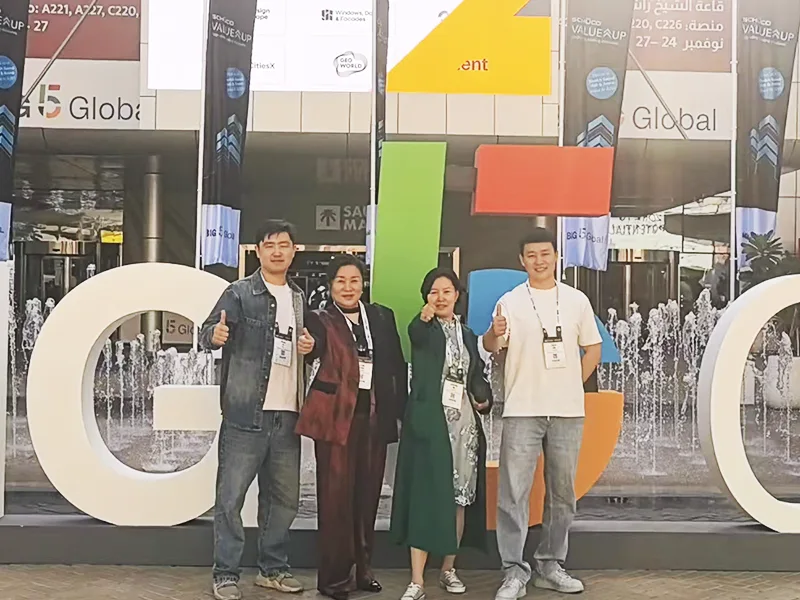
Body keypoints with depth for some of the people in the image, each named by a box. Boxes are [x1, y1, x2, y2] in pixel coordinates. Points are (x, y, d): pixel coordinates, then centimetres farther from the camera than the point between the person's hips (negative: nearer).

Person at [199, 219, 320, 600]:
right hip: (247, 414, -6)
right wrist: (216, 335, -36)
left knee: (284, 497, 13)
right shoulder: (240, 293, -2)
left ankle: (273, 569, 26)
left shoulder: (299, 299, 14)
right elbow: (208, 332, -13)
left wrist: (311, 346, 2)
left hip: (287, 415, 6)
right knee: (231, 497, -1)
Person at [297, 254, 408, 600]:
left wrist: (402, 409, 6)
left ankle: (363, 569, 24)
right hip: (336, 414, -3)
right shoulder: (321, 320, 3)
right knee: (336, 494, 0)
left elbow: (397, 366, 10)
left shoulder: (382, 317, 11)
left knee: (368, 493, 10)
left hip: (374, 415, 3)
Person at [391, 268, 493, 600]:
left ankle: (448, 569, 22)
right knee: (426, 494, -9)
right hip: (430, 421, -5)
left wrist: (484, 400, -2)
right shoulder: (422, 329, 0)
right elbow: (416, 334, -26)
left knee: (460, 496, 8)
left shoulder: (467, 334, 15)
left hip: (464, 422, 5)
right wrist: (426, 316, -49)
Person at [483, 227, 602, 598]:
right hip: (522, 411, -2)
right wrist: (494, 334, -34)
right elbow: (491, 347, -12)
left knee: (562, 492, 10)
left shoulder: (576, 300, 6)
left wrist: (573, 385, 3)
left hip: (567, 411, 3)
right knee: (514, 493, -5)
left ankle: (550, 566, 23)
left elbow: (592, 349, 12)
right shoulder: (510, 301, 0)